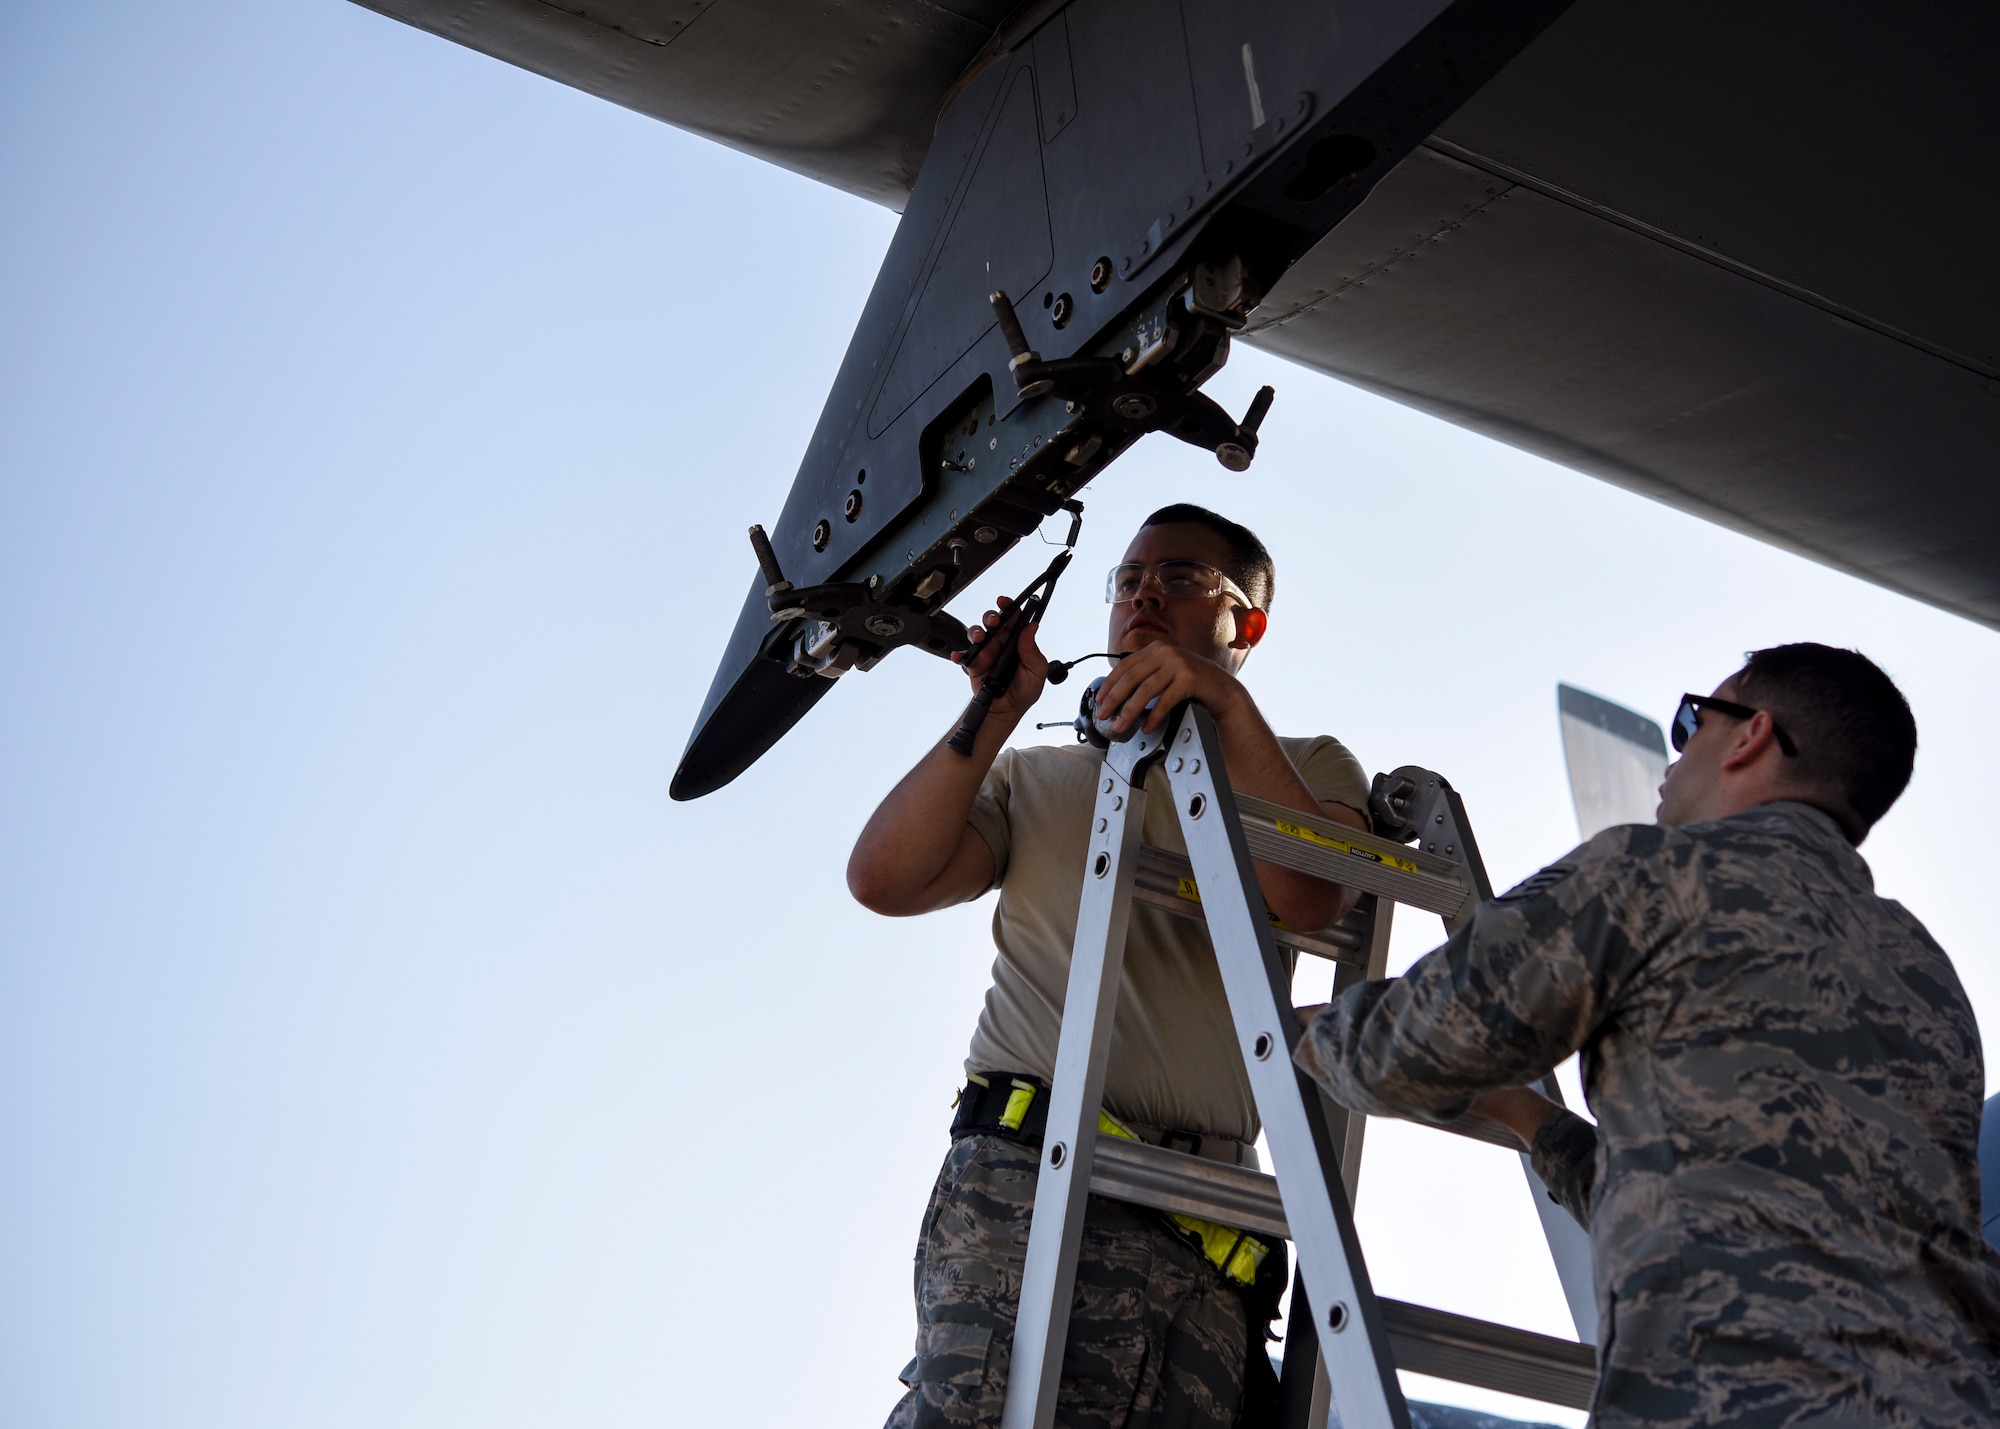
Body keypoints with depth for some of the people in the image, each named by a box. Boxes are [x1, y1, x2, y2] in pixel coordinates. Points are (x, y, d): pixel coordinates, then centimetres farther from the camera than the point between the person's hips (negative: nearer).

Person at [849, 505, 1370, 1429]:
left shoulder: (1304, 767, 22)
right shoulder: (1036, 776, 26)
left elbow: (1310, 898, -2)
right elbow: (884, 880, 10)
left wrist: (1226, 704, -8)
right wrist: (996, 714, 6)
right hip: (1025, 1172, 0)